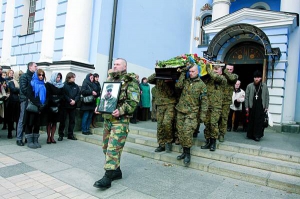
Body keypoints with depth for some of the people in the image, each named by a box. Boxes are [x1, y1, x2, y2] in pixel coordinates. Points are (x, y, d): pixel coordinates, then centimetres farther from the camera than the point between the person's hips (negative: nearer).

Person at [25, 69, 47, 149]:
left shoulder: (44, 85, 13)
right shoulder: (31, 84, 1)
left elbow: (46, 96, 8)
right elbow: (30, 96, -8)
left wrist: (43, 105, -9)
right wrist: (38, 105, -17)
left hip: (40, 108, 4)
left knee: (37, 124, 6)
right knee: (30, 123, -1)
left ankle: (36, 141, 12)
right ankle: (29, 141, 6)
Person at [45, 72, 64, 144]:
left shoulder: (61, 86, 14)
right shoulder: (48, 84, 1)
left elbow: (62, 95, 7)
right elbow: (48, 95, -8)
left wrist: (58, 100, -9)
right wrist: (53, 101, -17)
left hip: (57, 106, 4)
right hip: (50, 106, -4)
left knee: (55, 122, 5)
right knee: (49, 122, 2)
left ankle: (52, 137, 12)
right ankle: (48, 137, 9)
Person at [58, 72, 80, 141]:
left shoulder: (76, 86, 10)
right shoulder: (64, 85, -3)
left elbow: (78, 95, 4)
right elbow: (63, 95, -11)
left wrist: (74, 101, -12)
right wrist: (70, 100, -17)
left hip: (73, 106, 4)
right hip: (64, 106, -4)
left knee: (72, 120, 9)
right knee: (63, 120, 2)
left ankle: (70, 134, 19)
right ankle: (60, 135, 13)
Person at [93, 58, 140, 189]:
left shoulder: (130, 81, -6)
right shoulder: (110, 80, 17)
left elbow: (133, 101, -15)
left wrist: (121, 110, -25)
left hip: (120, 120, -8)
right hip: (107, 118, 8)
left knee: (113, 148, -10)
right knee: (106, 146, 14)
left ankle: (107, 178, -1)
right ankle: (116, 171, 28)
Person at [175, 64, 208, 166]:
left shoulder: (201, 84, 0)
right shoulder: (185, 81, 11)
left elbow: (204, 101, -1)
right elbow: (178, 85, -9)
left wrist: (203, 114, -6)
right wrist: (183, 73, -3)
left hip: (192, 112, -4)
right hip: (180, 110, 5)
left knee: (187, 132, -13)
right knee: (180, 132, 7)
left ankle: (188, 153, 2)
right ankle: (184, 151, 21)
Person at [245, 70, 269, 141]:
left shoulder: (264, 86, 6)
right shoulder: (249, 86, 3)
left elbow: (267, 97, 6)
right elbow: (246, 97, 3)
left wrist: (266, 107, 1)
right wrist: (246, 106, -1)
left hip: (261, 107, 0)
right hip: (252, 106, 0)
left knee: (260, 121, -1)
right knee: (251, 121, 6)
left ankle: (257, 135, 6)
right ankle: (251, 135, 16)